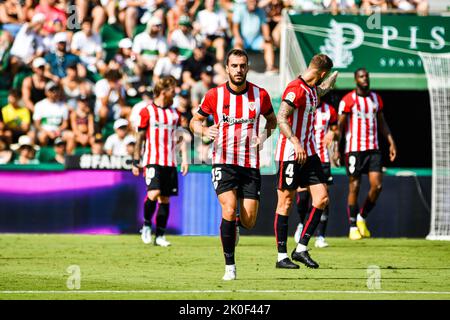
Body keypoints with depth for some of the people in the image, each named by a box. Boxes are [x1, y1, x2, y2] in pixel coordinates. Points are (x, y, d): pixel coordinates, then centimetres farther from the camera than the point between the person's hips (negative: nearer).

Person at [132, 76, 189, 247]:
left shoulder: (175, 114, 14)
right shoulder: (147, 112, 0)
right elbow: (140, 137, 3)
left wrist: (184, 159, 6)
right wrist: (136, 161, 2)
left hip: (170, 162, 5)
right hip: (152, 160, -5)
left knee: (165, 199, 3)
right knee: (154, 193, -20)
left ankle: (160, 236, 9)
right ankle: (146, 225, 2)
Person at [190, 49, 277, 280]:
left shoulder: (260, 95, 0)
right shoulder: (214, 95, -2)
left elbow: (272, 119, 18)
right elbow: (195, 120, 10)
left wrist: (265, 133, -4)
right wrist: (204, 130, -13)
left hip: (251, 165, 2)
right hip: (223, 163, -2)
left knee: (249, 221, -3)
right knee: (229, 210, -20)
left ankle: (233, 226, 37)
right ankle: (230, 266, -8)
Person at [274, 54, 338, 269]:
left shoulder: (311, 89, 14)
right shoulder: (296, 89, -15)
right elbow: (281, 117, -26)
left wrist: (332, 81, 58)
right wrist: (295, 142, -35)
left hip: (308, 153, 9)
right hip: (290, 153, -9)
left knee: (322, 198, -1)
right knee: (286, 202, -2)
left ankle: (301, 249, 4)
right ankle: (282, 256, 4)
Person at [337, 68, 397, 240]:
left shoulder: (376, 98, 12)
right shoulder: (348, 100, -5)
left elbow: (382, 122, 20)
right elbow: (339, 126, -5)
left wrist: (391, 142, 13)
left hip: (373, 148, 5)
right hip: (354, 149, -5)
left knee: (377, 185, -6)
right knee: (354, 187, -1)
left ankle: (362, 218, 15)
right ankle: (353, 227, 8)